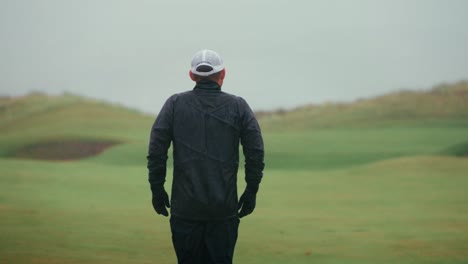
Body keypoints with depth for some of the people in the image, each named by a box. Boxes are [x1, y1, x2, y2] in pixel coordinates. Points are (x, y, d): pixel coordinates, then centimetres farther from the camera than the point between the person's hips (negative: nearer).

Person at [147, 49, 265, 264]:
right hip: (225, 207, 0)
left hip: (185, 207, 0)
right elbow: (255, 152, 0)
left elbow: (156, 150, -1)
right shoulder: (238, 106, 3)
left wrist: (157, 189, 6)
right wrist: (251, 191, 8)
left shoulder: (175, 104, 3)